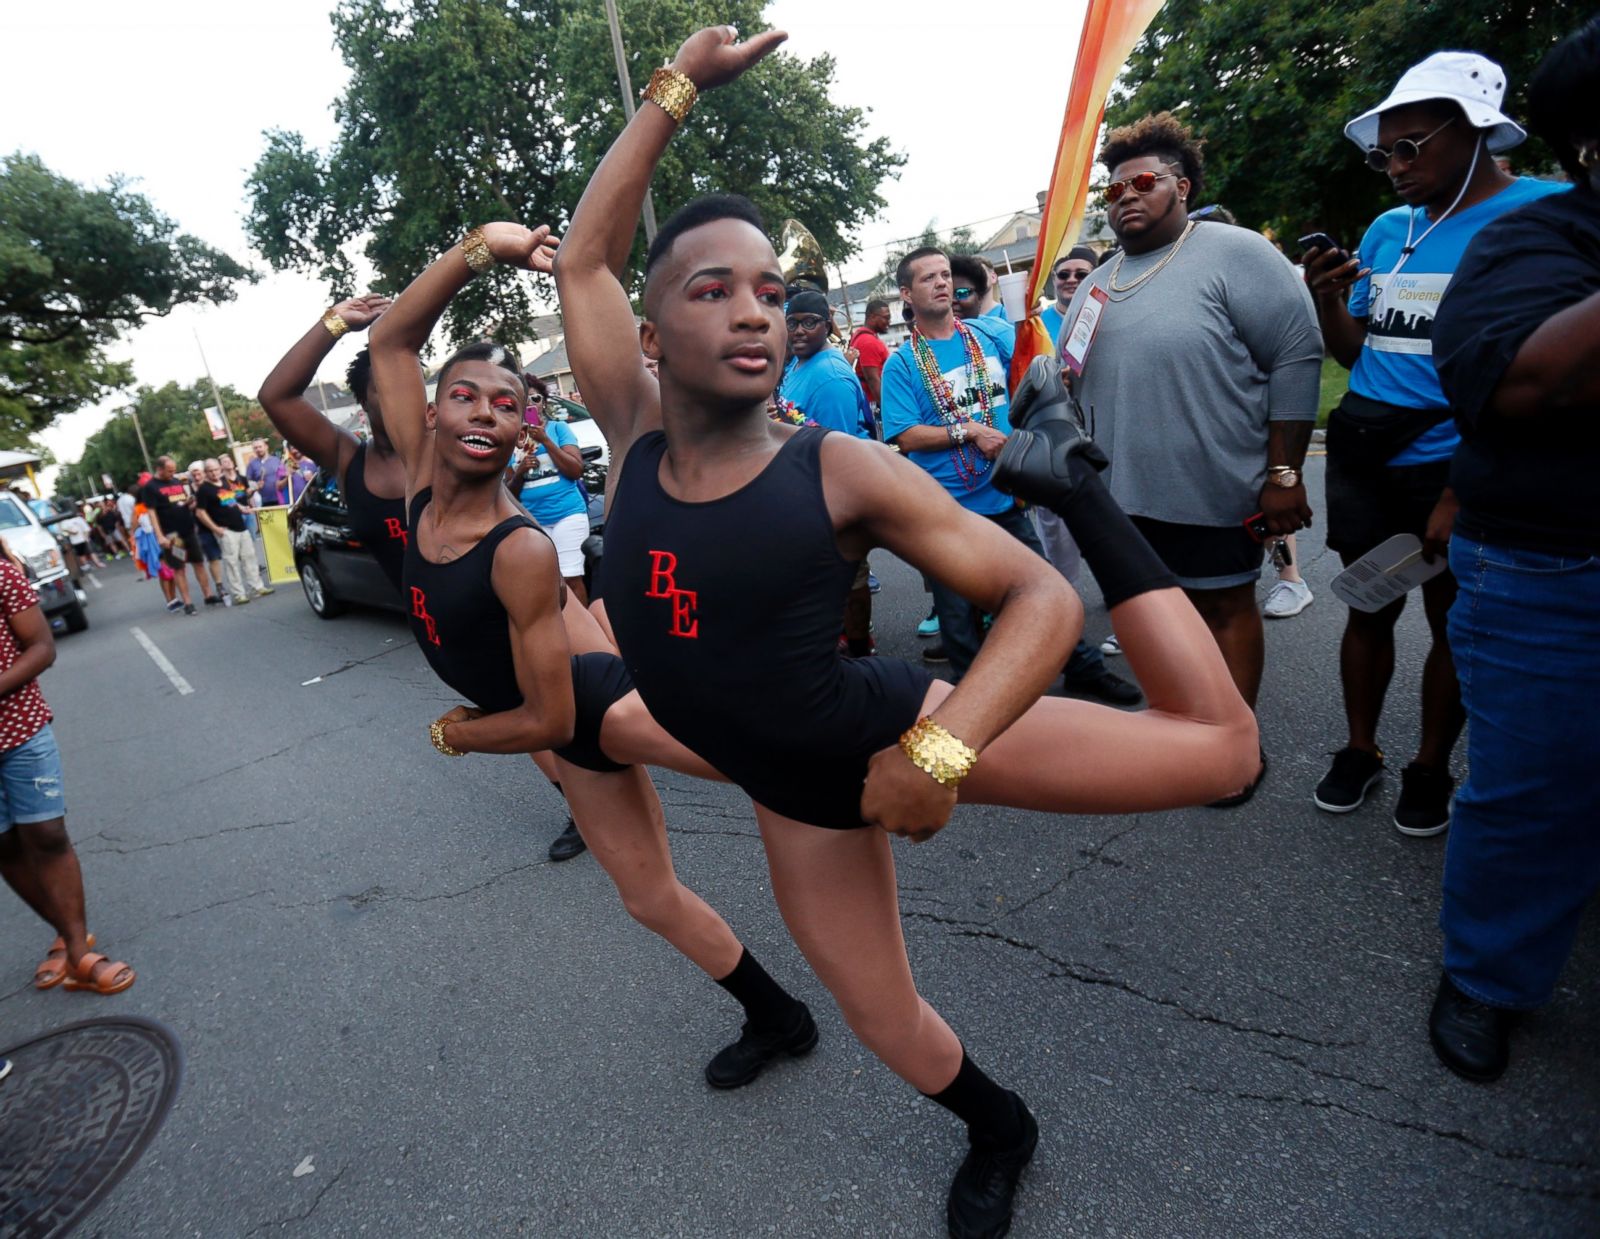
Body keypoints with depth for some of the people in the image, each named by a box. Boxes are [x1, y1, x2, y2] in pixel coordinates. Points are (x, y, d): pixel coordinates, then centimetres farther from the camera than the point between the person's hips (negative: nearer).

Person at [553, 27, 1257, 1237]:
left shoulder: (842, 471, -18)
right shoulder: (636, 441, -6)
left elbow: (1043, 598, -18)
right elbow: (584, 258, -1)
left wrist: (939, 756, -32)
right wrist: (676, 90, -2)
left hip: (894, 725, -3)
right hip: (795, 791, 4)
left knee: (1218, 745, -6)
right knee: (883, 1016, 17)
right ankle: (1000, 1129, 52)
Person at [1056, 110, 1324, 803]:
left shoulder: (1233, 254, -5)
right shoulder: (1096, 285, 14)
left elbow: (1297, 356, -10)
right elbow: (1069, 382, 19)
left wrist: (1283, 473, -15)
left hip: (1215, 489, -5)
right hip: (1125, 492, 6)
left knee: (1224, 604, 7)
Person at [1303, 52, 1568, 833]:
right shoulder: (1387, 229, 7)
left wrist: (1462, 494, -17)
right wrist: (1327, 299, -8)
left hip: (1451, 468, -4)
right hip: (1361, 460, 5)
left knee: (1451, 622, 10)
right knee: (1369, 612, 12)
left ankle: (1430, 769, 26)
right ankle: (1359, 752, 27)